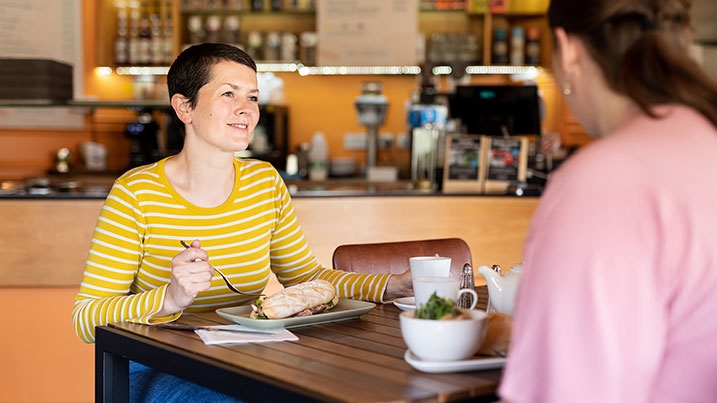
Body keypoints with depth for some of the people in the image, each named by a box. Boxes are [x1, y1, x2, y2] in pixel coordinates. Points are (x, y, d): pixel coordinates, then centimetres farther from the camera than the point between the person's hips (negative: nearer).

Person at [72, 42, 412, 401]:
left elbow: (306, 275, 14)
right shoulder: (136, 193, -13)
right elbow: (85, 319, -14)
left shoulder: (266, 182, 3)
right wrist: (170, 299, -32)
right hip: (158, 370, -5)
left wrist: (394, 286, 0)